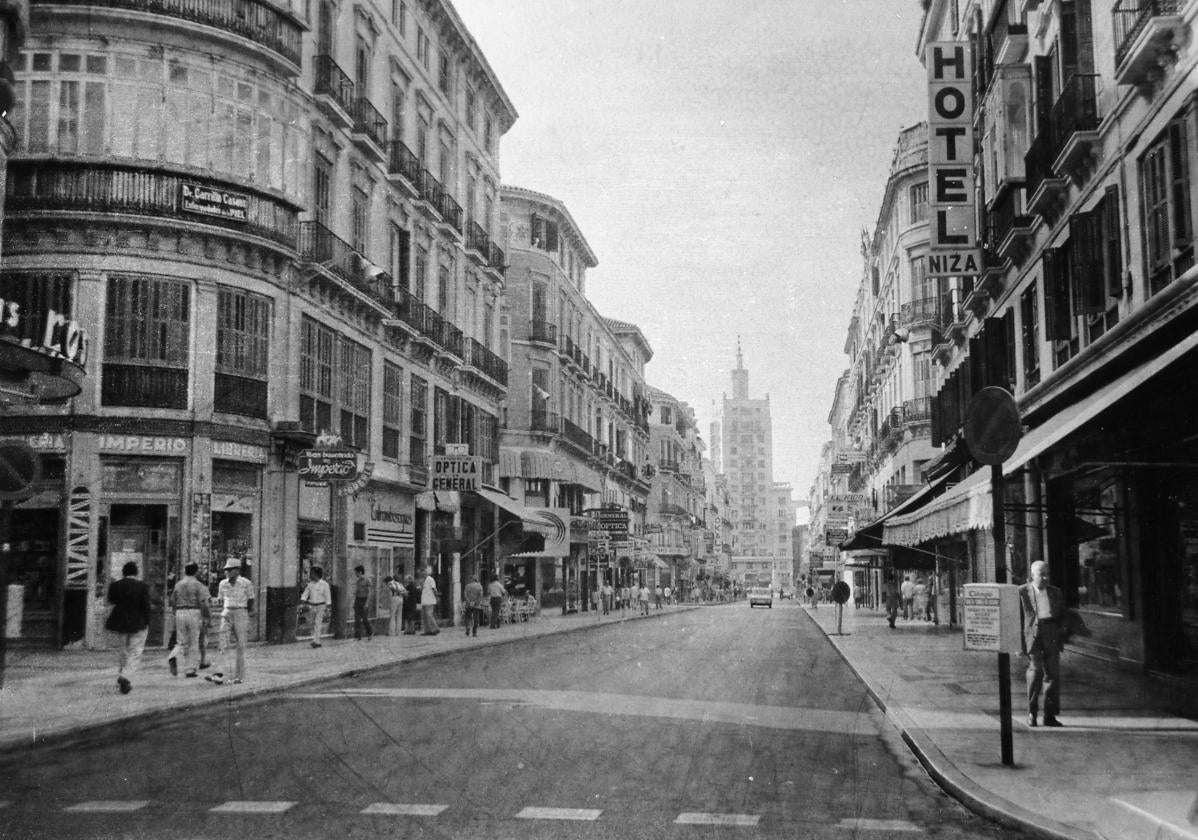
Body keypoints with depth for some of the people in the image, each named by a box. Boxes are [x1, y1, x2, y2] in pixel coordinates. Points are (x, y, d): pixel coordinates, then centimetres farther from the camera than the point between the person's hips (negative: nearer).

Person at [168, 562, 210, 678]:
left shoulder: (178, 585, 8)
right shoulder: (198, 585, -4)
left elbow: (173, 602, 12)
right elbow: (203, 603, -10)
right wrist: (205, 618, -5)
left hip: (180, 613, 3)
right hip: (194, 613, -3)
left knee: (181, 642, 11)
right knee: (193, 643, 5)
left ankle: (173, 657, -20)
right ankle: (190, 670, 6)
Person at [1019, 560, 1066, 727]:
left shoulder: (1056, 593, 17)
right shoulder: (1022, 592, 6)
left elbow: (1062, 616, 20)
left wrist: (1061, 639, 10)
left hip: (1051, 636, 4)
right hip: (1032, 633, -3)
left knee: (1053, 673, 0)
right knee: (1036, 670, -15)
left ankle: (1050, 716, 7)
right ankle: (1032, 712, -2)